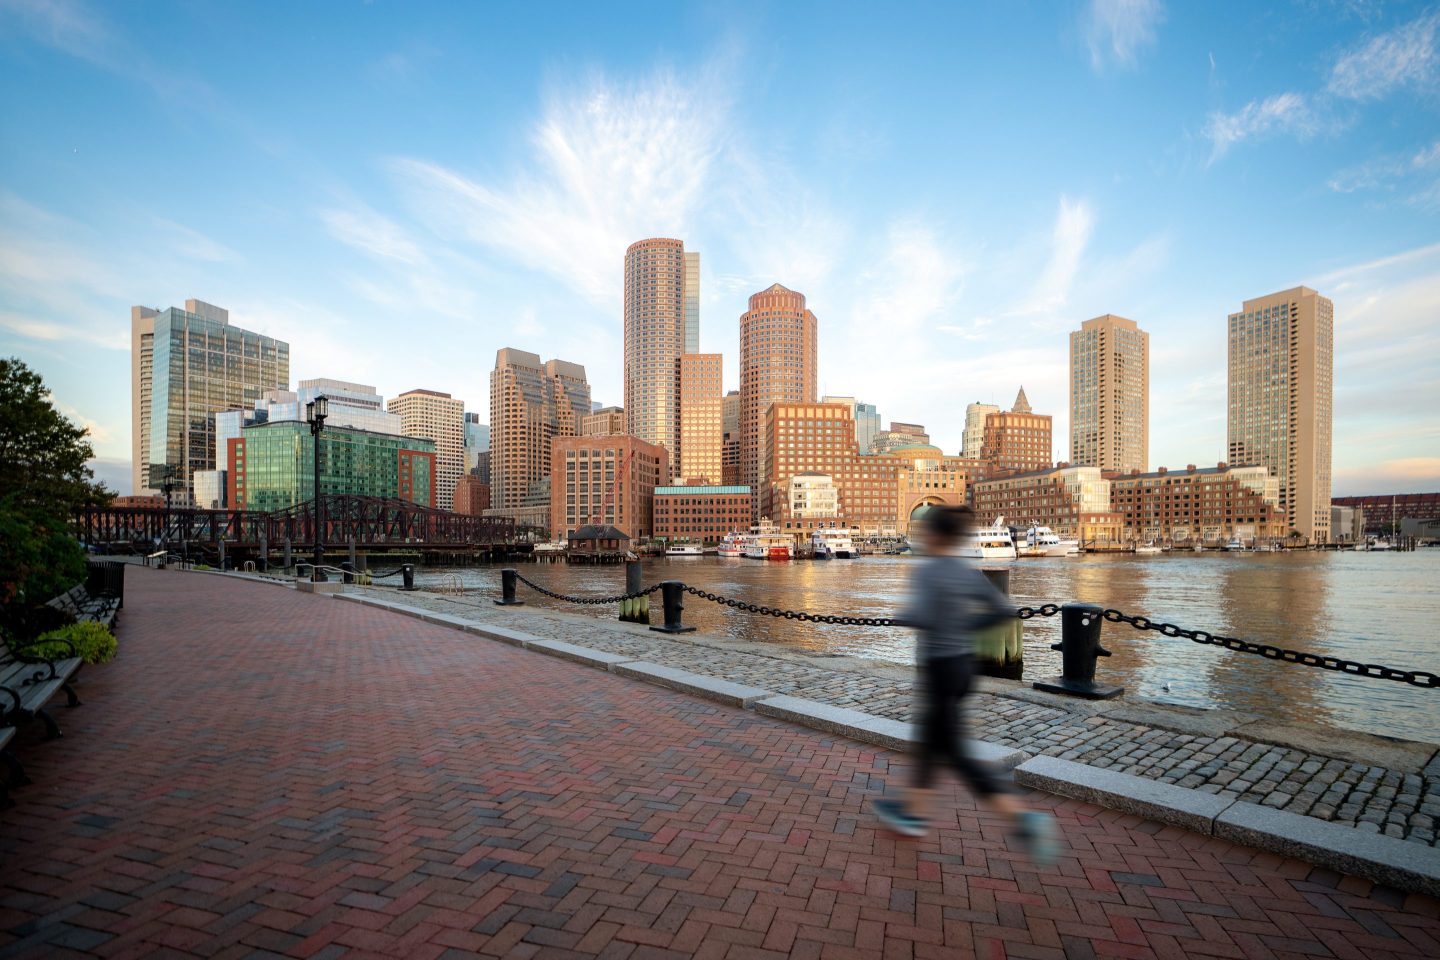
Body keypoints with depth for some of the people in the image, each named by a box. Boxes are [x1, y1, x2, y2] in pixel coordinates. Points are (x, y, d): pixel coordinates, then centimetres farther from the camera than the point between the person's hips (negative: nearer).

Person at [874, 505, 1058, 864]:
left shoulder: (928, 571, -19)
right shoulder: (970, 572, 4)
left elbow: (920, 617, -32)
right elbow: (1003, 609, 4)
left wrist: (903, 614, -11)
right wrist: (962, 627, 8)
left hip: (939, 669, -8)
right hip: (962, 665, 8)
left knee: (956, 754, 0)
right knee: (930, 740, 19)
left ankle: (1023, 816, -7)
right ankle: (916, 810, 31)